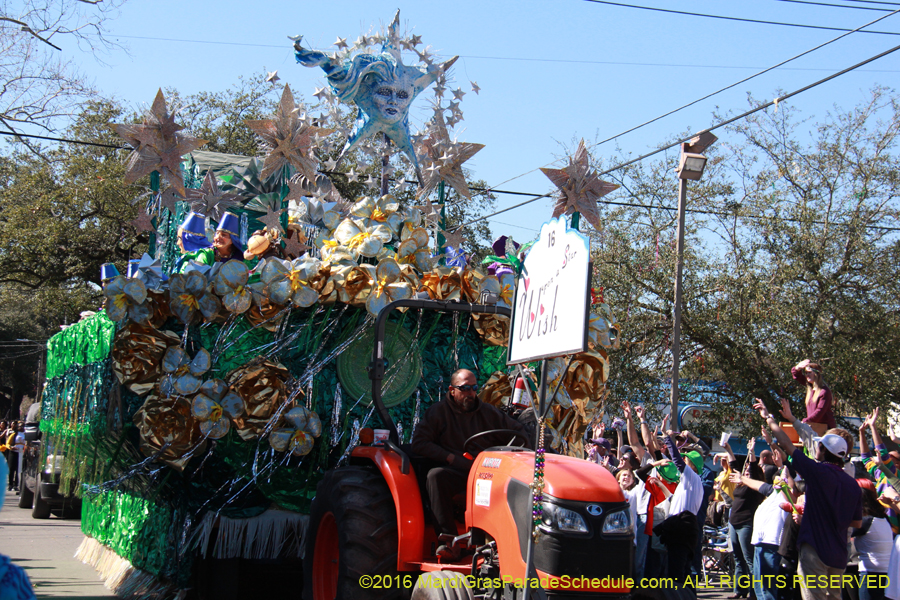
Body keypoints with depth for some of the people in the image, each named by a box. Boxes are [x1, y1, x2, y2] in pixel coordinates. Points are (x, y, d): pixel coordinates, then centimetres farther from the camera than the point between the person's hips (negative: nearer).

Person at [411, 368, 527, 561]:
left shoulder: (488, 413, 16)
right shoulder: (438, 412, 7)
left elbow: (519, 431, 21)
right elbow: (418, 444, -2)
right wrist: (450, 457, -12)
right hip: (453, 473, -2)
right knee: (435, 475, -36)